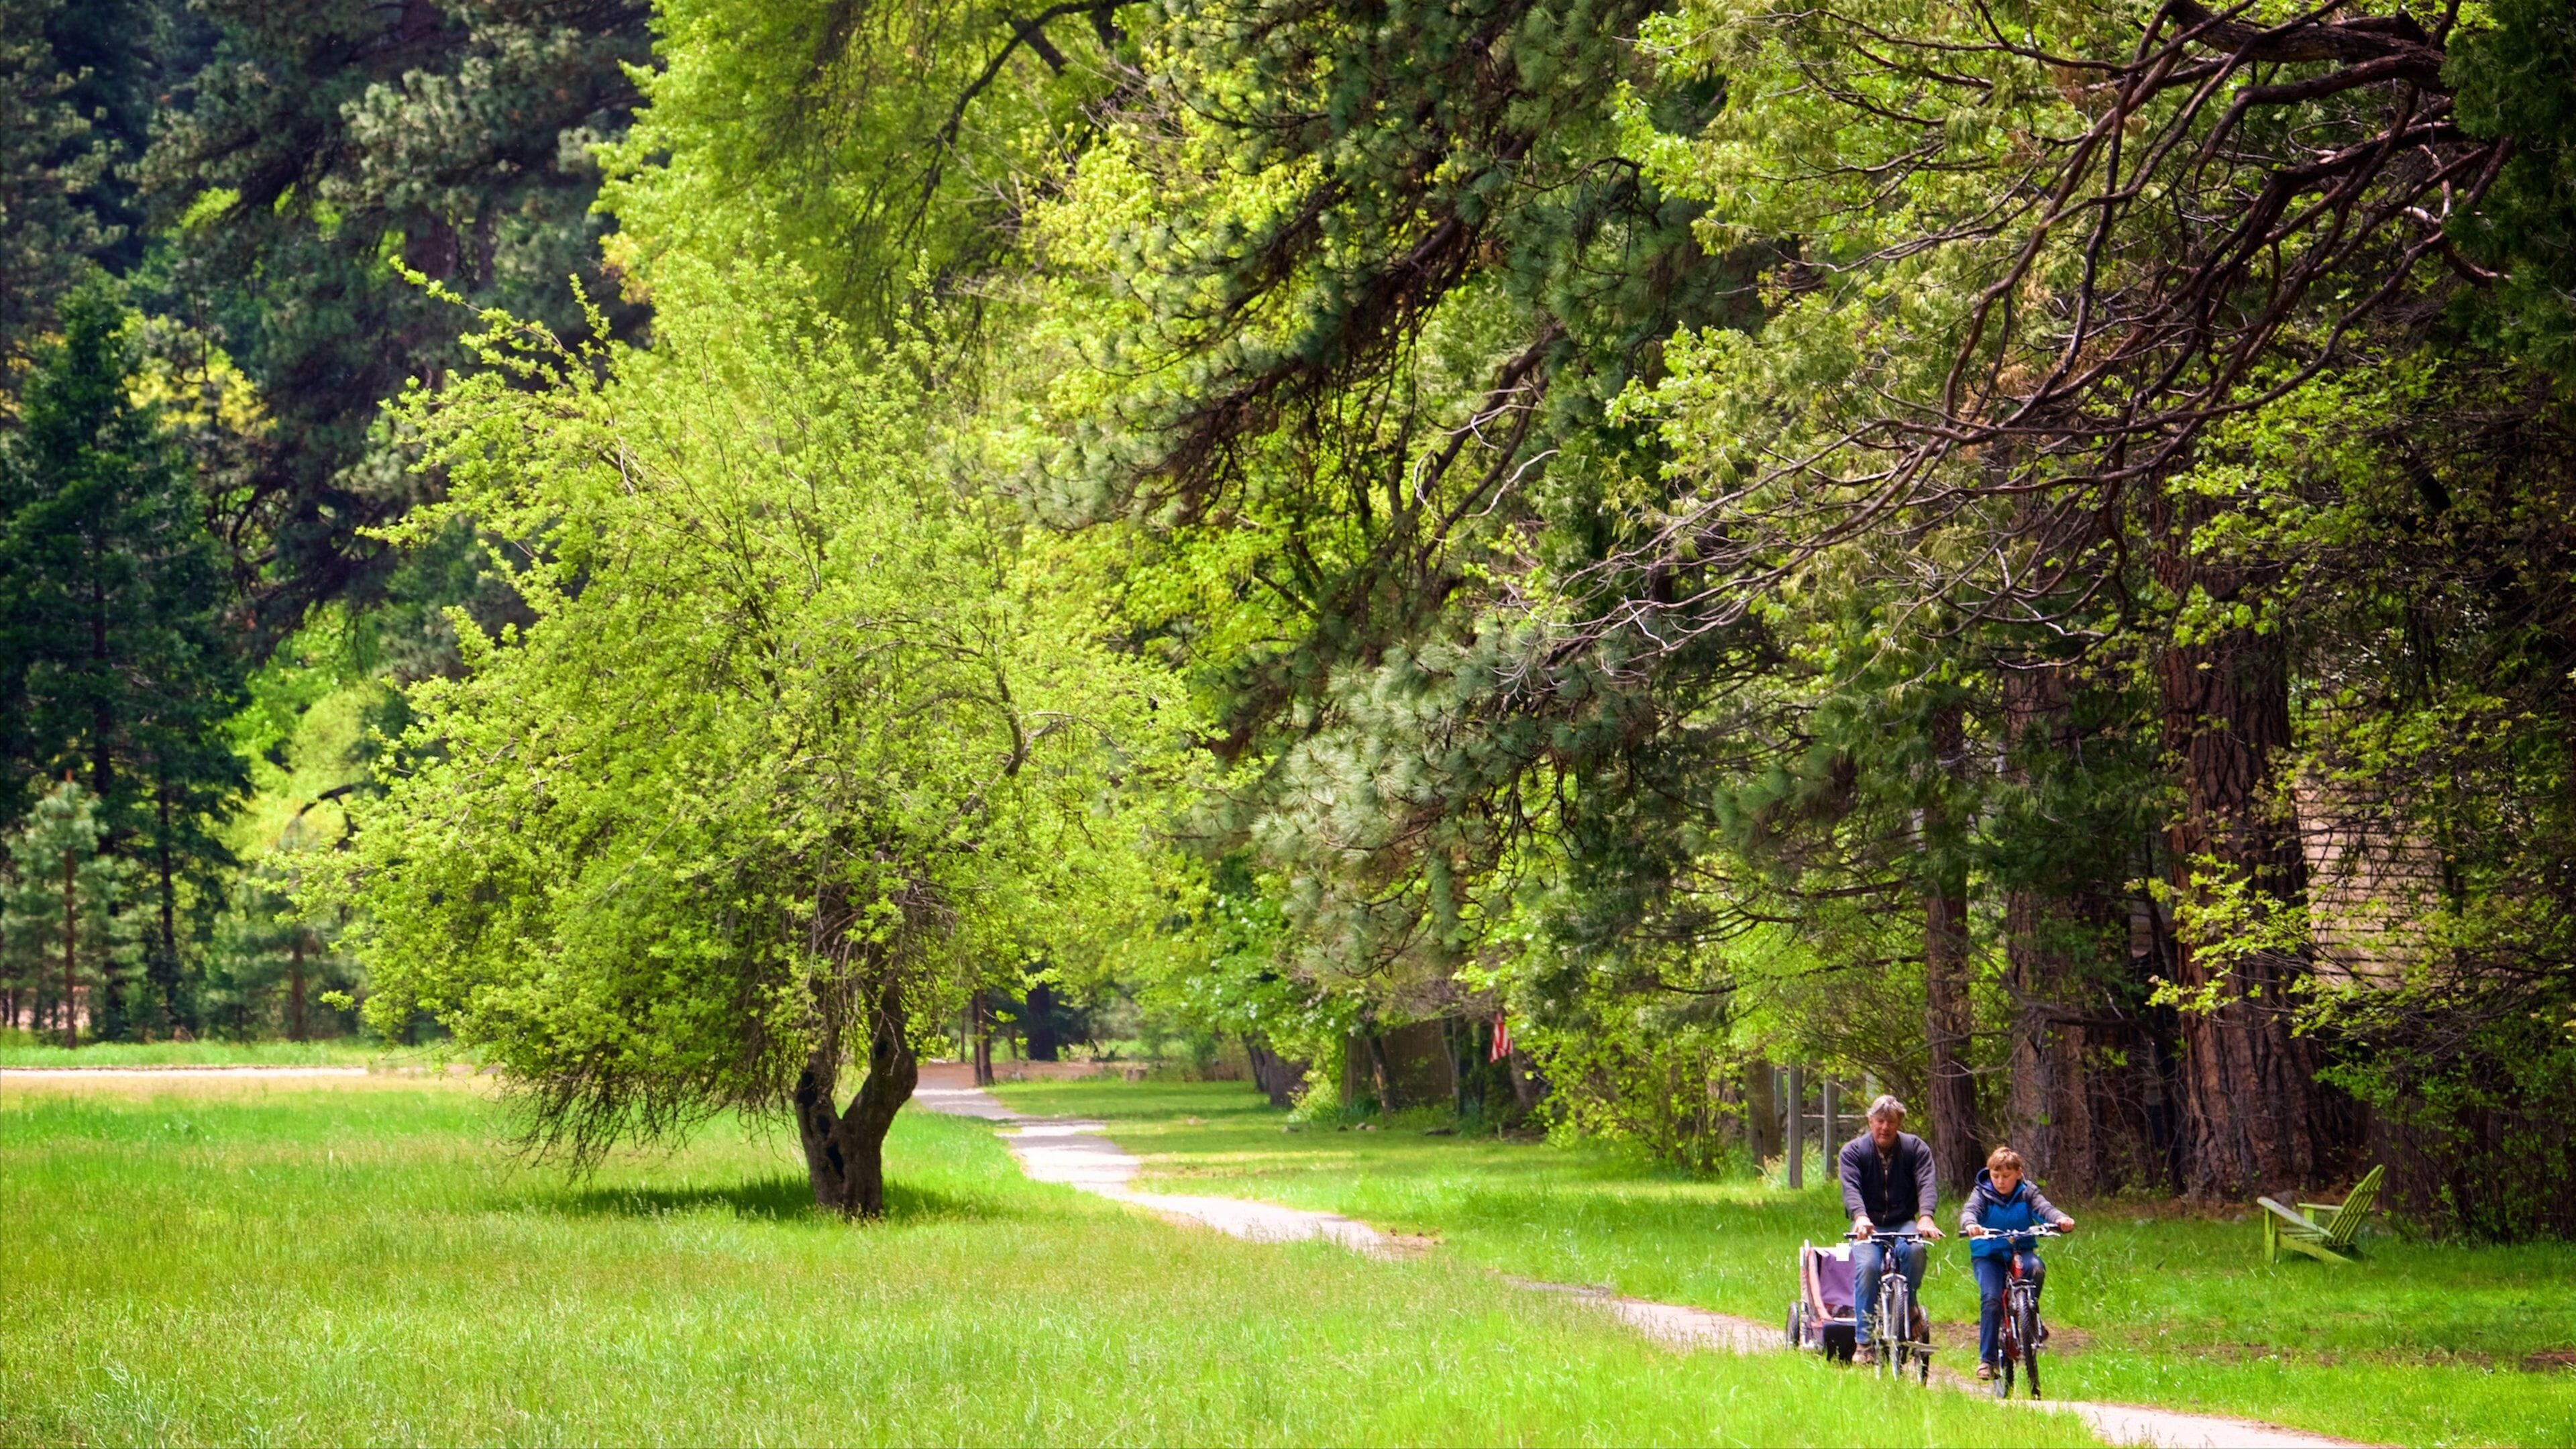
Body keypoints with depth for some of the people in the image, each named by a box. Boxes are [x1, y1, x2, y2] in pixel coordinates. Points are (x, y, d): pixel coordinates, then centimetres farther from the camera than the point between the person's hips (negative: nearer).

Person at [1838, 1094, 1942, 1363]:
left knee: (1914, 1250, -34)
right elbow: (1851, 1188, -17)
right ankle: (1865, 1341, -22)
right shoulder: (1853, 1151, -1)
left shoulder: (1915, 1149, 1)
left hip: (1903, 1224, 1)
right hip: (1869, 1226, 0)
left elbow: (1926, 1184, -13)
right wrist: (1860, 1217, -39)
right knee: (1868, 1266, -29)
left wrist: (1925, 1217, -35)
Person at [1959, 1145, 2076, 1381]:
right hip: (1988, 1255, -1)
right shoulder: (1982, 1193, -3)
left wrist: (2061, 1219, -40)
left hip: (2021, 1251, 1)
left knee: (2035, 1269, -34)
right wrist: (1970, 1225, -48)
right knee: (1991, 1299, -23)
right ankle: (1986, 1358, -15)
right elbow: (1970, 1210, -22)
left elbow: (2044, 1208, -17)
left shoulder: (2027, 1193, 1)